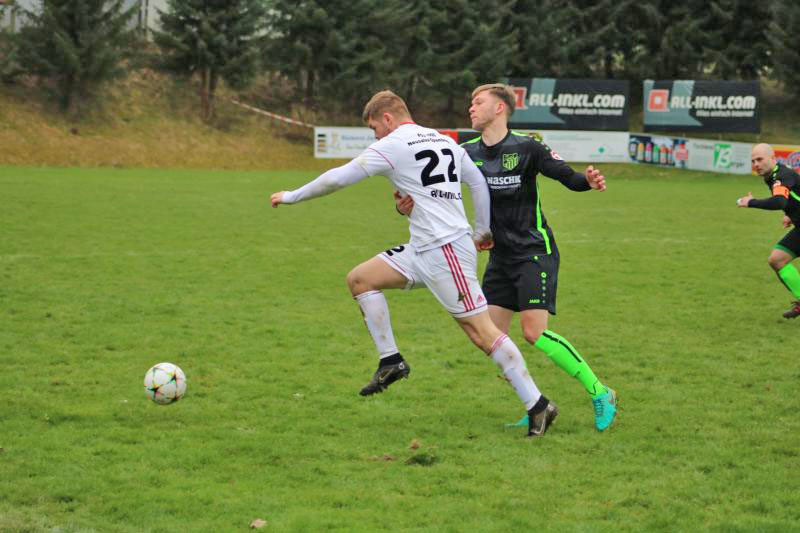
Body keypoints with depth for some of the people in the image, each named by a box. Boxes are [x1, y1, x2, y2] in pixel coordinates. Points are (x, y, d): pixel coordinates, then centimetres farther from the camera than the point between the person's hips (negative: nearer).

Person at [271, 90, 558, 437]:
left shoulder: (392, 146, -8)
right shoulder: (445, 141, 15)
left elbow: (338, 178, -3)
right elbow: (479, 184, 19)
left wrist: (292, 196, 10)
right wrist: (482, 232, 29)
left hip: (446, 252, -9)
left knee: (481, 332, -8)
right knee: (359, 279, 10)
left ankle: (538, 406, -5)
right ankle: (391, 362, 11)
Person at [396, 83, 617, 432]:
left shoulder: (526, 148, -11)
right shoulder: (468, 153, 3)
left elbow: (567, 176, -9)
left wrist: (589, 181, -32)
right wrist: (408, 206, -17)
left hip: (535, 252, -6)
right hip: (501, 256, 7)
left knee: (534, 332, -17)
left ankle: (600, 394, -5)